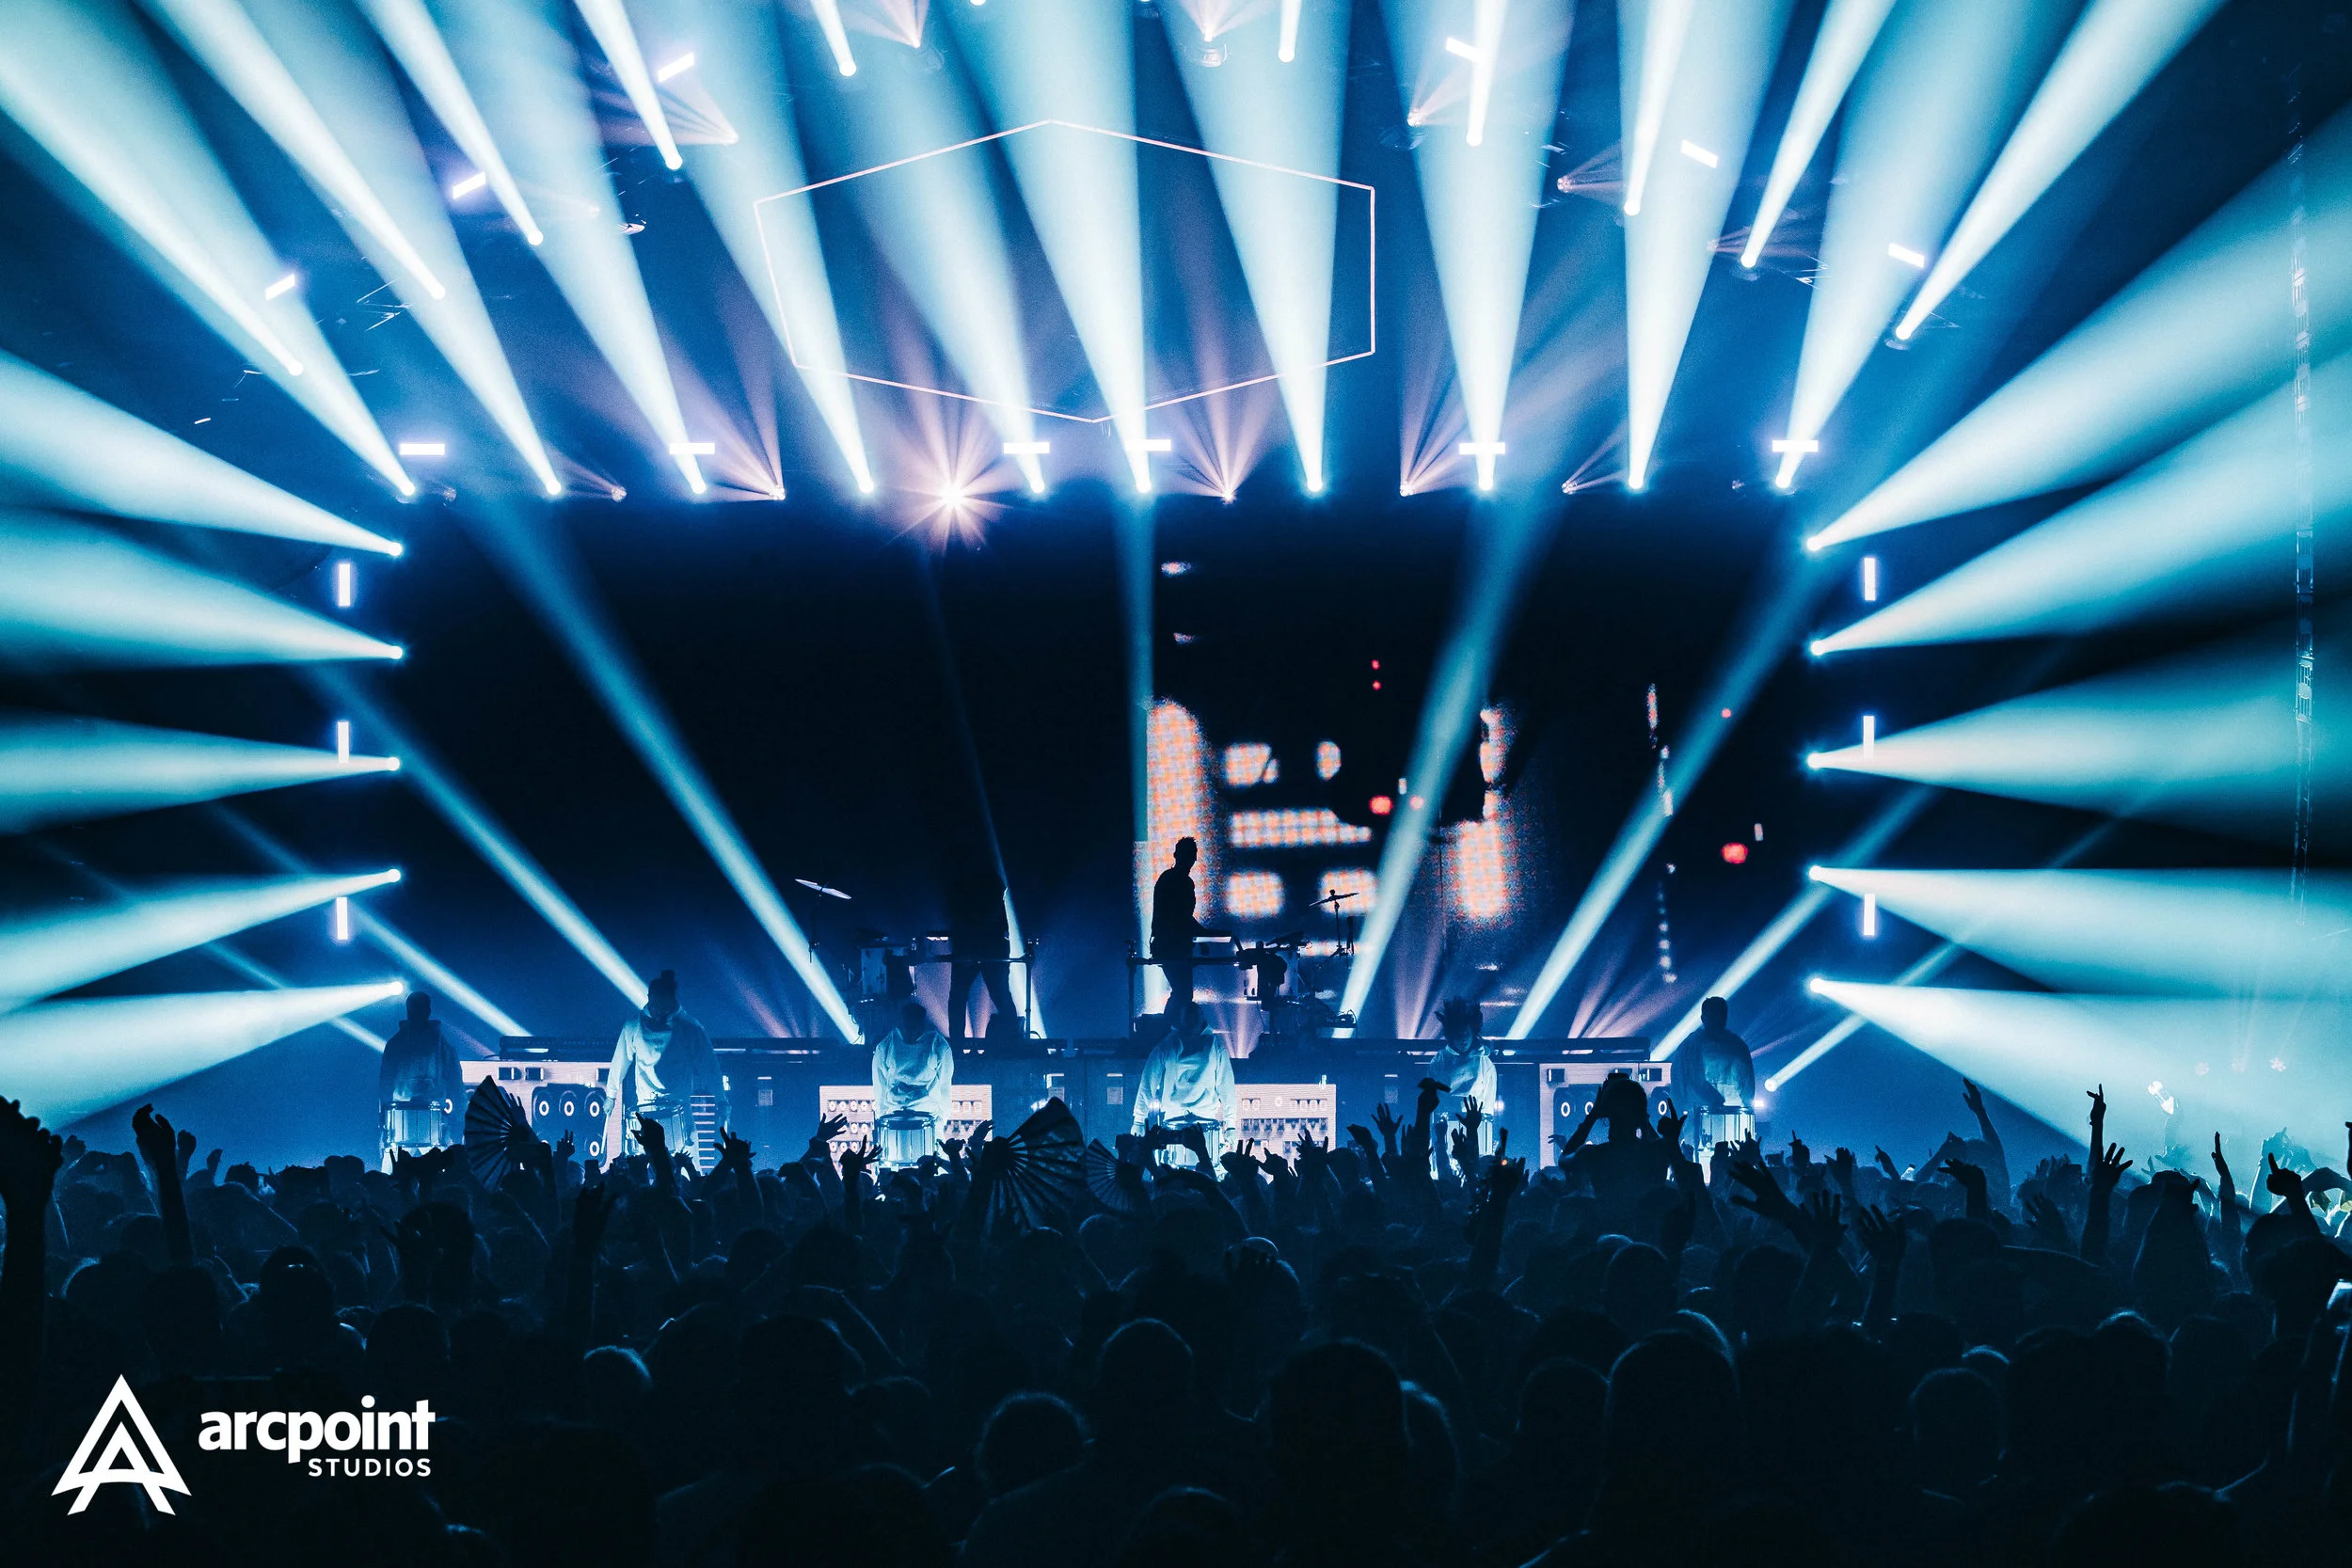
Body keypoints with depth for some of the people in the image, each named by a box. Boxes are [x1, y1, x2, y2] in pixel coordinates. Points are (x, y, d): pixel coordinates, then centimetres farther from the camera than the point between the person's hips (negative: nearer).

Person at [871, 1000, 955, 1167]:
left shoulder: (939, 1046, 1)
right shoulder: (885, 1047, 5)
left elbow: (945, 1088, 4)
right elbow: (879, 1089, 9)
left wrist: (941, 1118, -3)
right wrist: (880, 1117, 2)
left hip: (928, 1113, -1)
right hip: (893, 1112, 1)